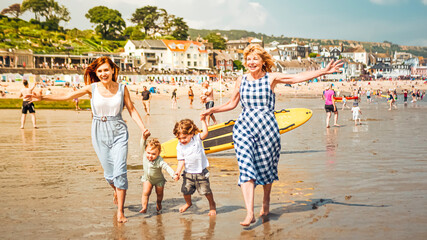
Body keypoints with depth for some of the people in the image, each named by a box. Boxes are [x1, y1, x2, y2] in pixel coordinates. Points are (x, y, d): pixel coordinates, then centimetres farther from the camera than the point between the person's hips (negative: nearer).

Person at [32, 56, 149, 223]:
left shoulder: (122, 88, 1)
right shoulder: (92, 88, 0)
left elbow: (132, 109, 6)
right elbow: (68, 96, 2)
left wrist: (143, 128, -4)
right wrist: (43, 97, -3)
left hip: (119, 132, -1)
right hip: (99, 133, 1)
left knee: (120, 170, -11)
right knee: (109, 172, 4)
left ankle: (120, 211, -2)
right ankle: (116, 190, 40)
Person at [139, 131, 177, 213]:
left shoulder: (159, 161, -35)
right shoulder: (145, 154, -24)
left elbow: (167, 167, -40)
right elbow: (143, 145, -27)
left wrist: (173, 175, -55)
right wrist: (144, 136, -46)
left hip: (158, 180, -2)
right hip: (147, 178, 2)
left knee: (159, 193, 18)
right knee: (145, 192, -13)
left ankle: (159, 204, 47)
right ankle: (144, 207, -8)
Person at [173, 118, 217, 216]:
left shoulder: (197, 138, -6)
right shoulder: (179, 147, -2)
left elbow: (205, 133, -21)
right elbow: (181, 160, -2)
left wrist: (203, 120, -22)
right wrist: (178, 171, -14)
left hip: (201, 172, -2)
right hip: (188, 173, 2)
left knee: (206, 190, 0)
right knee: (186, 190, -1)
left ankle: (212, 204, 27)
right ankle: (188, 203, 32)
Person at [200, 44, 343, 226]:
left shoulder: (271, 78, 3)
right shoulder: (241, 80, 10)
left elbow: (298, 77, -4)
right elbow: (232, 103, 22)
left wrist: (324, 71, -11)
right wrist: (212, 110, 20)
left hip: (267, 126, -1)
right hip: (244, 127, 1)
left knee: (266, 167, 10)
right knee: (246, 167, -13)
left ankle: (266, 202, 38)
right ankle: (249, 214, -17)